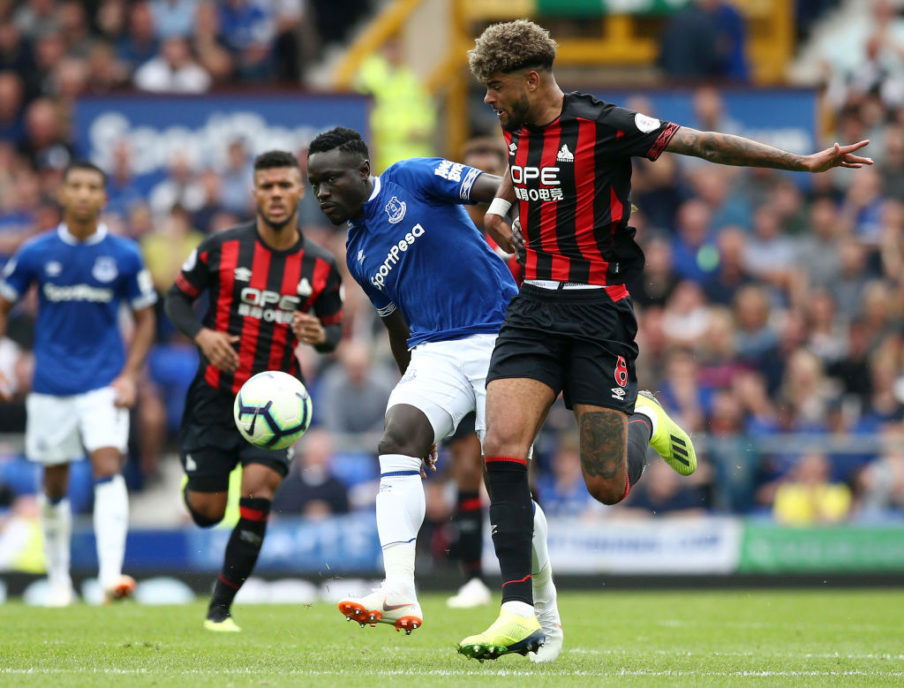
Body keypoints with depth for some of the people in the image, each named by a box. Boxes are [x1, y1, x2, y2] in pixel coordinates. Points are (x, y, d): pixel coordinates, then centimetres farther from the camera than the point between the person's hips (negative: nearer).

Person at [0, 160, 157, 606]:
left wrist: (129, 376, -4)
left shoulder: (124, 256, -2)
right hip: (51, 385, 1)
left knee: (108, 468, -18)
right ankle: (59, 580, 23)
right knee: (55, 486, 8)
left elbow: (144, 318, 7)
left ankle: (111, 575, -25)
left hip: (104, 383, -1)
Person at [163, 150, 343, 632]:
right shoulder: (220, 249, -5)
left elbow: (335, 327, 11)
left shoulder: (321, 267, 0)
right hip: (215, 394, 0)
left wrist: (320, 336, -14)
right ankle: (195, 484, 41)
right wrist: (201, 334, -15)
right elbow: (177, 297, 5)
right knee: (207, 513, -1)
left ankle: (220, 607, -4)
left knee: (258, 492, -20)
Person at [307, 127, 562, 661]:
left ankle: (546, 615, 13)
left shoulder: (412, 180, -2)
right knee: (397, 439, -22)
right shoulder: (357, 255, 17)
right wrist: (411, 394, 25)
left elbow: (500, 191, -8)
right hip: (435, 352, 5)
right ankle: (400, 594, -33)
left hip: (499, 335, -5)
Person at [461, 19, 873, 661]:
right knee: (502, 450, -16)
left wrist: (805, 163, -15)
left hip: (598, 312, -5)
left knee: (608, 487, -6)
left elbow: (706, 144, -11)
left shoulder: (603, 125, -12)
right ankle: (519, 611, -14)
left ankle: (643, 421, 30)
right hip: (533, 310, 5)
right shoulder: (518, 128, 8)